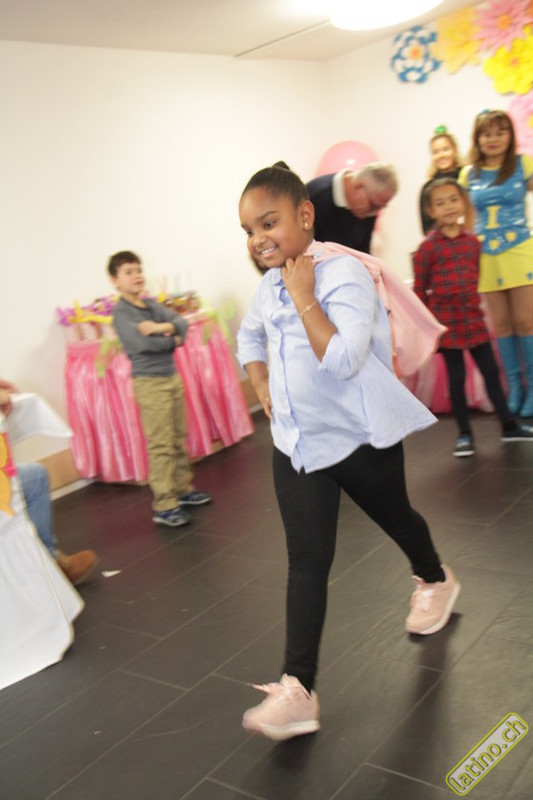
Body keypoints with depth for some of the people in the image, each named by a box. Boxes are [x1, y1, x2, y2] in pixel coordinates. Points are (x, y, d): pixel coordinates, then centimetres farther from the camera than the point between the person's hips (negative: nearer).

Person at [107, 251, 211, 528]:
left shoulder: (152, 304, 10)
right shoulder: (121, 312, -10)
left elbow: (183, 323, 0)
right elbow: (140, 343, -24)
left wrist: (161, 327, -20)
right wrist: (173, 340, -10)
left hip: (172, 376, 7)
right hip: (149, 382, -7)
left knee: (179, 439, 15)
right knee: (161, 445, -6)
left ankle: (183, 488, 29)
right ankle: (164, 506, 0)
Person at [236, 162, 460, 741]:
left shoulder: (343, 274, -21)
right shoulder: (270, 285, 2)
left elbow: (342, 361, -34)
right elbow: (249, 335, 24)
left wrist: (303, 295, -29)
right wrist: (263, 387, 9)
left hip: (361, 436, -4)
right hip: (296, 441, 5)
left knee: (394, 517, 22)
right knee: (306, 561, 0)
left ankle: (434, 580, 56)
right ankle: (297, 689, 1)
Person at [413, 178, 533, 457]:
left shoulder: (473, 242, 5)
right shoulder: (428, 247, -8)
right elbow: (419, 289, -4)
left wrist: (471, 304, 13)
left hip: (474, 319, 4)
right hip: (447, 323, -4)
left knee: (491, 371, 9)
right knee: (456, 378, 3)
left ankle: (509, 426, 21)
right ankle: (464, 434, 15)